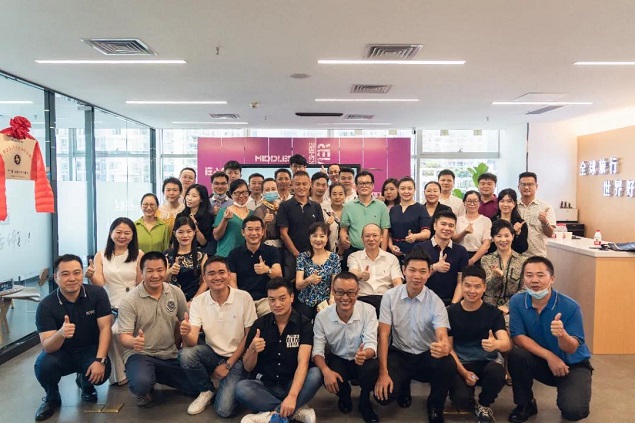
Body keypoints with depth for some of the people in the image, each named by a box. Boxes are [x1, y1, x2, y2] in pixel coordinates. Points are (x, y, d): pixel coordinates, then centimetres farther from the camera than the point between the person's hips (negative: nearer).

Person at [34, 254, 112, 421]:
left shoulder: (98, 294, -16)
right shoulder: (46, 305, -17)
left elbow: (105, 328, -17)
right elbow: (47, 347, -23)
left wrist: (100, 360, -29)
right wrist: (60, 333, -47)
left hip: (90, 350, 0)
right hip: (61, 353, 0)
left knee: (102, 372, -29)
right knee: (43, 365, -32)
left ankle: (86, 384, 13)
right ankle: (52, 398, 4)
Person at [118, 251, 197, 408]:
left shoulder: (176, 293, -1)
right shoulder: (129, 301, -12)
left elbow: (184, 322, 13)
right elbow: (125, 337, -15)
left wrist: (175, 345, 5)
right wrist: (134, 342, -37)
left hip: (170, 355, 4)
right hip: (140, 354, -4)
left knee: (197, 388, -4)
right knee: (141, 384, -37)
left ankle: (157, 377, 23)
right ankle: (144, 391, 6)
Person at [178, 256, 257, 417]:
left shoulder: (244, 298, -14)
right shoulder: (198, 302, -8)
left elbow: (249, 336, -7)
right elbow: (192, 342, -16)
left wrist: (228, 364, -10)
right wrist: (185, 334, -39)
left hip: (236, 358, -3)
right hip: (212, 354, 3)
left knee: (224, 409, -21)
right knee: (185, 355, -28)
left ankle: (230, 387, 15)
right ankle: (206, 391, 0)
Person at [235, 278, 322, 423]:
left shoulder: (304, 324, -8)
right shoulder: (260, 324, -3)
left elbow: (303, 362, -20)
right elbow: (248, 367, 0)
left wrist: (292, 396, -35)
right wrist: (252, 350, -23)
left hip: (293, 384, -1)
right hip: (265, 385, 2)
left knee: (316, 374, -30)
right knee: (241, 388, -29)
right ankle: (297, 411, -20)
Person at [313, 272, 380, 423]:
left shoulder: (368, 310, -17)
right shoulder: (322, 317, -15)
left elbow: (371, 344, -22)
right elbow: (317, 350, -12)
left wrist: (365, 353, -48)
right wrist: (326, 371, -33)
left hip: (362, 360, 0)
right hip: (337, 361, 1)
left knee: (372, 368, -33)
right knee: (330, 381, -30)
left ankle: (364, 403, 2)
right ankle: (344, 396, 11)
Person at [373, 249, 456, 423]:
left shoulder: (435, 302, -12)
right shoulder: (390, 296, -10)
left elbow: (442, 337, -23)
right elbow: (383, 335, -11)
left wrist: (444, 347, -50)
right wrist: (383, 372, -19)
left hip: (427, 355, 0)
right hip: (398, 354, 0)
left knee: (448, 365, -33)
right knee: (383, 395, -23)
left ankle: (435, 406, 0)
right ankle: (404, 386, 17)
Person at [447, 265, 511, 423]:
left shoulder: (494, 312, -4)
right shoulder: (451, 312, -4)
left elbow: (507, 344, -19)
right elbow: (448, 347, -1)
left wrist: (496, 344, -44)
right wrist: (463, 372, -15)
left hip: (487, 362, 1)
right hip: (461, 364, 0)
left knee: (497, 373, -35)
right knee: (461, 398, -30)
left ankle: (484, 404, 0)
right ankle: (473, 405, 13)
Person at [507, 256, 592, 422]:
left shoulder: (570, 306, -22)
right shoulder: (517, 302, -15)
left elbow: (572, 348, -21)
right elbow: (518, 337, -16)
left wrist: (562, 334, -44)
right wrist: (549, 356, -27)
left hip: (573, 364, -2)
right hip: (542, 361, 2)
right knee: (515, 355, -29)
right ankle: (525, 404, -3)